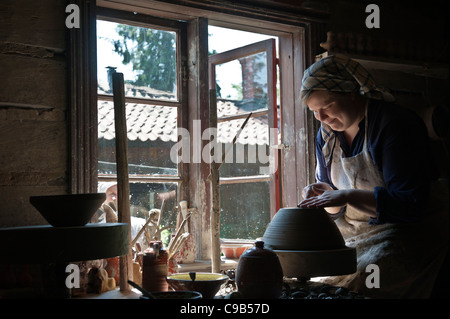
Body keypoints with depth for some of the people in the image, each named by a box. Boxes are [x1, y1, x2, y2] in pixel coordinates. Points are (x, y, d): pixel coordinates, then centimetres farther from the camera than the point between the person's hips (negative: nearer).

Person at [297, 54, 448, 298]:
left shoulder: (396, 124, -17)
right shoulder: (327, 134, 6)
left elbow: (411, 204, -24)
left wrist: (348, 196, -31)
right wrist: (323, 193, -11)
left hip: (412, 227, -7)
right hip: (355, 229, 7)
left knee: (352, 285, -29)